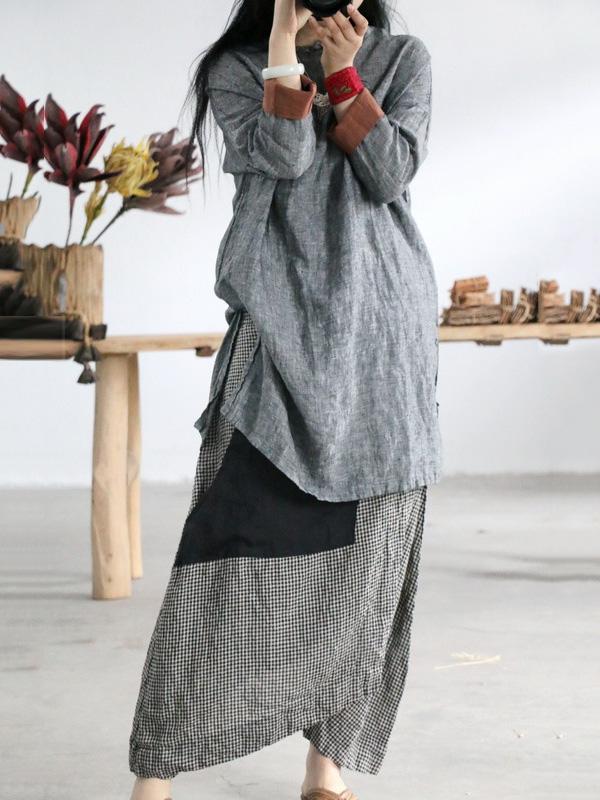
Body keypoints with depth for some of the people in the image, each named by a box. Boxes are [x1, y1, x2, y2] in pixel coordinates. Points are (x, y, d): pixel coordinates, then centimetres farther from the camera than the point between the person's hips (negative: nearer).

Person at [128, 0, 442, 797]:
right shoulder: (237, 68, 7)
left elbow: (391, 172, -3)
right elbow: (281, 157, -11)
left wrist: (341, 72, -8)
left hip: (383, 329, 2)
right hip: (282, 325, -2)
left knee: (364, 549, -1)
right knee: (236, 536, -11)